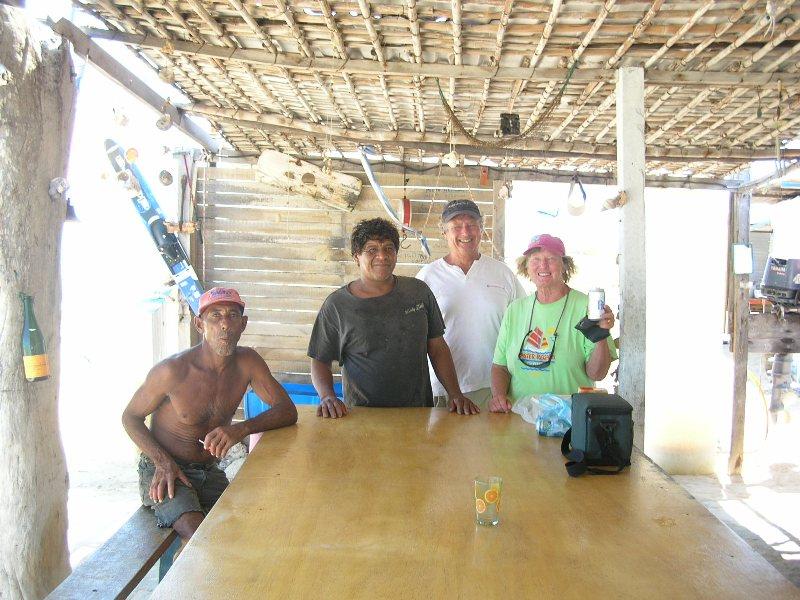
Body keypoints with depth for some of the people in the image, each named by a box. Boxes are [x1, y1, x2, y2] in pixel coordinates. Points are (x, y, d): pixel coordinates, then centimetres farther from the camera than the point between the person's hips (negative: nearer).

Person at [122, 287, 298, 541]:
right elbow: (130, 417, -5)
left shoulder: (247, 362, -7)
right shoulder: (173, 370, -19)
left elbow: (288, 411, -9)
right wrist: (163, 462, -20)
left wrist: (241, 429, -28)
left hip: (210, 472, 4)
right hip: (162, 471, -4)